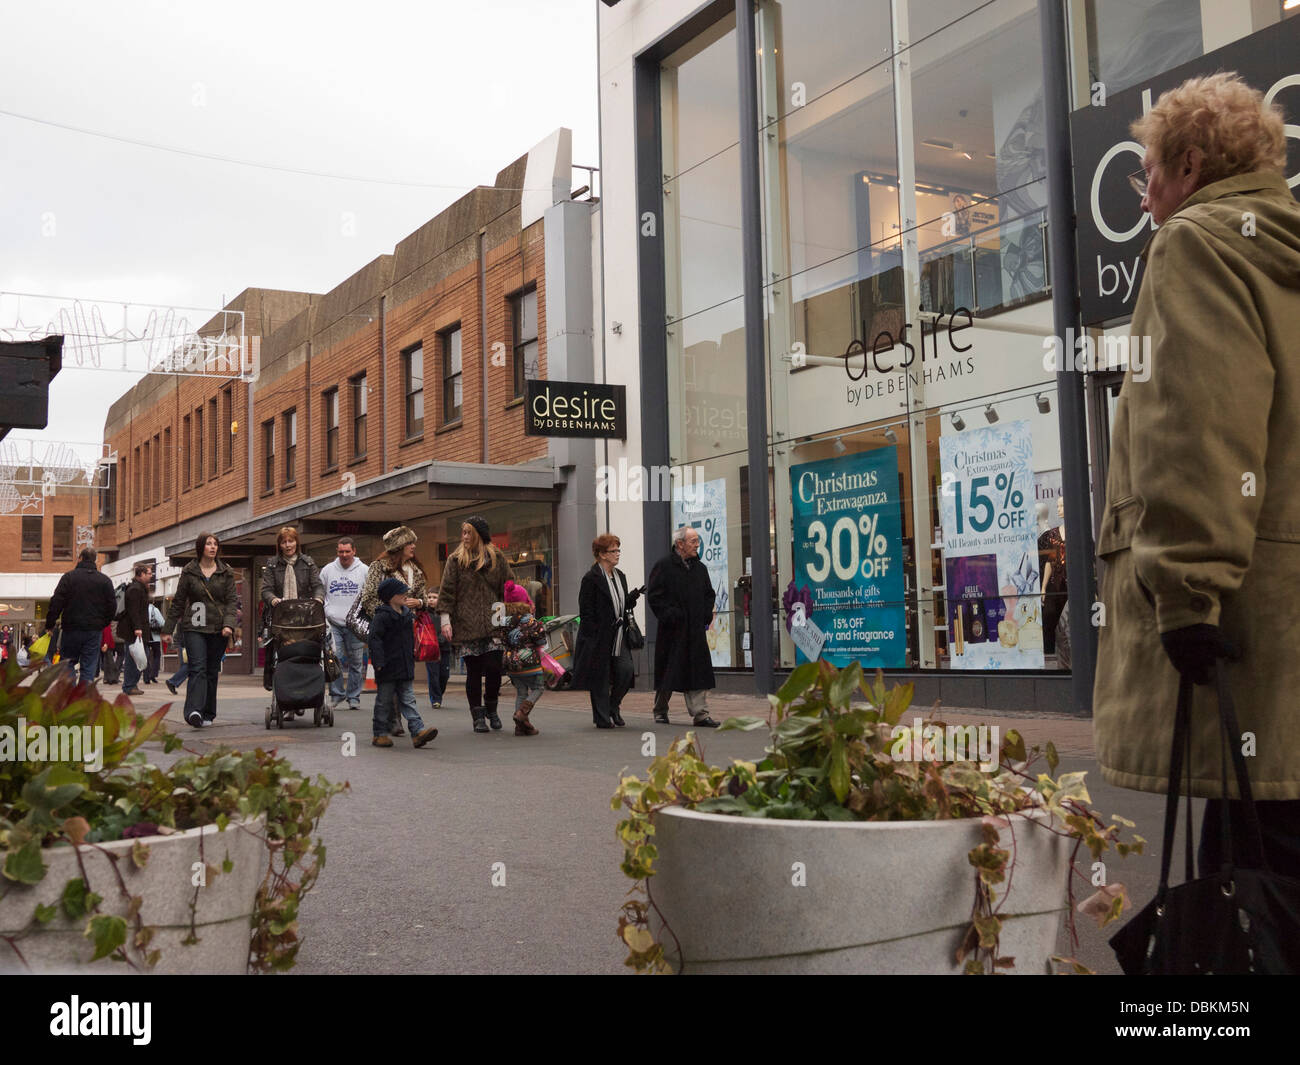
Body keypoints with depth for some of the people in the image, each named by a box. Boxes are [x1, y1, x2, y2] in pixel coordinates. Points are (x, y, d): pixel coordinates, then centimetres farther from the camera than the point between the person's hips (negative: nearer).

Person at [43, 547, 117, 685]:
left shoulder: (69, 577, -2)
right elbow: (112, 605, 5)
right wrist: (103, 623, 15)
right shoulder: (105, 580, 6)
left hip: (72, 628, -2)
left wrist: (49, 625, 0)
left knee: (67, 661, 9)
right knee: (89, 665, 5)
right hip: (94, 630, 2)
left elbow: (56, 603, -5)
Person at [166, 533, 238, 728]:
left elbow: (232, 600, 2)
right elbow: (178, 601, 9)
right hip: (193, 627, -2)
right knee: (197, 668, -15)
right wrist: (169, 629, 8)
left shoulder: (226, 573, 7)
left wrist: (229, 624, -13)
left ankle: (208, 714, 16)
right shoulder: (189, 572, 5)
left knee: (212, 671, 7)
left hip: (218, 629, 2)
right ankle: (194, 712, -27)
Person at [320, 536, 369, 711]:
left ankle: (354, 698, 12)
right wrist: (324, 613, 2)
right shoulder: (327, 570, 8)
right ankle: (337, 696, -1)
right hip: (333, 624, 1)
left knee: (356, 663, 3)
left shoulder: (364, 570, 4)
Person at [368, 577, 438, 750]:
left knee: (408, 700, 3)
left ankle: (418, 732, -4)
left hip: (405, 668, 6)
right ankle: (379, 734, 14)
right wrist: (379, 662, -21)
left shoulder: (406, 614, 12)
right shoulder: (381, 616, -13)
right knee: (384, 701, 4)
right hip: (388, 668, -6)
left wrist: (411, 661, 22)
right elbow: (375, 639, -16)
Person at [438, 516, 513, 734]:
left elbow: (510, 587, 11)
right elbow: (447, 591, 5)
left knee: (494, 667, -8)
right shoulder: (456, 560, 7)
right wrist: (445, 619, -2)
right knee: (473, 671, 1)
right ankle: (478, 717, 11)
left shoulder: (496, 558, 10)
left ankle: (491, 708, 16)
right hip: (466, 624, 0)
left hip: (493, 623, 0)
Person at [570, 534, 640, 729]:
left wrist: (632, 597, -1)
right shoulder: (591, 578, -10)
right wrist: (594, 637, -16)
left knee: (626, 670, -4)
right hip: (599, 638, -6)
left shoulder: (620, 576, 13)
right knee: (600, 678, 1)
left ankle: (613, 706, 19)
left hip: (618, 636, 6)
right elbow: (586, 612, -12)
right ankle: (602, 718, 12)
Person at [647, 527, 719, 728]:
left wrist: (706, 616, 8)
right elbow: (654, 596, -8)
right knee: (668, 672, 5)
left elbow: (709, 594, 22)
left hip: (696, 629, 5)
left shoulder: (699, 568, 12)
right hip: (672, 630, -4)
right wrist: (669, 616, -14)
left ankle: (701, 714, -2)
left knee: (699, 672, -3)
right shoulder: (664, 567, -5)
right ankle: (660, 711, 22)